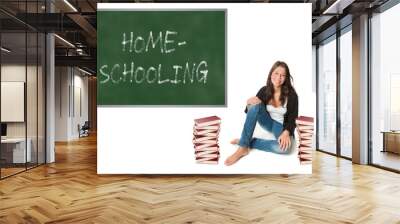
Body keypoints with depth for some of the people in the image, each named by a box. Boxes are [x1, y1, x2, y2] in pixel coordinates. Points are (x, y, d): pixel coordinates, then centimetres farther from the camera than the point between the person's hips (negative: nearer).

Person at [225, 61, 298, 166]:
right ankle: (242, 147, -33)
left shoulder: (291, 94, -15)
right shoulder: (264, 90, -7)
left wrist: (286, 132, -36)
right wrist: (249, 103, -28)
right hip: (268, 122, 3)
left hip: (282, 125, -2)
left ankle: (248, 142, -22)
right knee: (255, 105, -30)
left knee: (285, 147, -39)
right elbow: (250, 111, -4)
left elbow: (292, 118, -15)